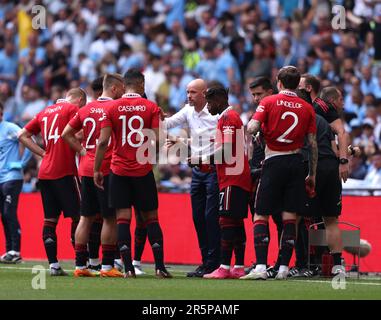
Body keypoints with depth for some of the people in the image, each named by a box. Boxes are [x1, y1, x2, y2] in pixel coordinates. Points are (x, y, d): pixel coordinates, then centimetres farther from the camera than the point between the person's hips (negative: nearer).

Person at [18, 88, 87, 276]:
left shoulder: (45, 112, 19)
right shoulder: (73, 109, -2)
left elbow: (23, 135, 20)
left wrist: (43, 153, 13)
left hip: (44, 173, 7)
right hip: (65, 172, -7)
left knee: (50, 219, 6)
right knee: (78, 216, -1)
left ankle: (53, 264, 3)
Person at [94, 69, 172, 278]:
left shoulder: (112, 108, 0)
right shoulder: (151, 107, -1)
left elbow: (103, 142, -5)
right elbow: (157, 140, -8)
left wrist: (97, 170, 1)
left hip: (119, 171, 0)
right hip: (143, 171, 0)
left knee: (123, 219, 1)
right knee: (151, 219, 9)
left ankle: (128, 268, -6)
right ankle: (160, 267, 5)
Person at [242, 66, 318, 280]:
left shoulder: (269, 102, -2)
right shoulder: (307, 108, 5)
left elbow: (251, 128, -14)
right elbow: (313, 144, 5)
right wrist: (312, 174, 12)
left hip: (274, 163, -2)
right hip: (296, 162, 2)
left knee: (261, 216, 2)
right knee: (290, 217, 5)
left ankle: (261, 267, -10)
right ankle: (283, 268, 2)